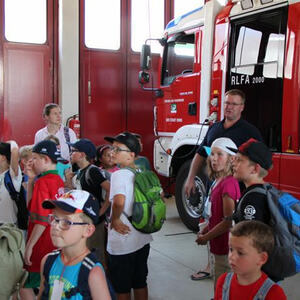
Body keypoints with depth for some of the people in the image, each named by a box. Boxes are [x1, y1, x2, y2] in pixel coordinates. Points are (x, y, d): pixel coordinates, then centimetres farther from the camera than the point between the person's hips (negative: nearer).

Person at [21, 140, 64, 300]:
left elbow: (42, 220, -21)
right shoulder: (59, 180, 7)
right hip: (56, 246, 8)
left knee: (25, 286, 4)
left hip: (43, 247, -8)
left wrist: (30, 246, -18)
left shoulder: (42, 182, -17)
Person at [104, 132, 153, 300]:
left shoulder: (119, 174, -20)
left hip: (122, 243, -7)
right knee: (140, 283, 21)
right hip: (143, 240, 7)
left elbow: (119, 202, -37)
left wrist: (115, 219, -20)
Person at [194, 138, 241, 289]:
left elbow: (228, 221, -22)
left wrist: (206, 237, -13)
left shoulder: (229, 183, -22)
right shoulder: (217, 181, 7)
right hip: (217, 246, 9)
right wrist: (204, 231, 6)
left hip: (224, 247, -9)